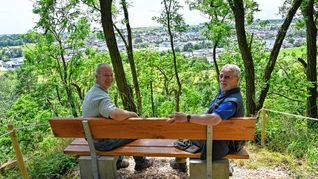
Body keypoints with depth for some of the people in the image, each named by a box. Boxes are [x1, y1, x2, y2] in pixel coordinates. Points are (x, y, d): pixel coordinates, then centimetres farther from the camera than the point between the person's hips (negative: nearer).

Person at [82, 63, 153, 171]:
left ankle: (118, 162, 42)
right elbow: (116, 114, -47)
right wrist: (131, 113, -26)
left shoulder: (91, 92, 5)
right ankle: (140, 163, 30)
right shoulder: (101, 96, -29)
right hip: (103, 142, -9)